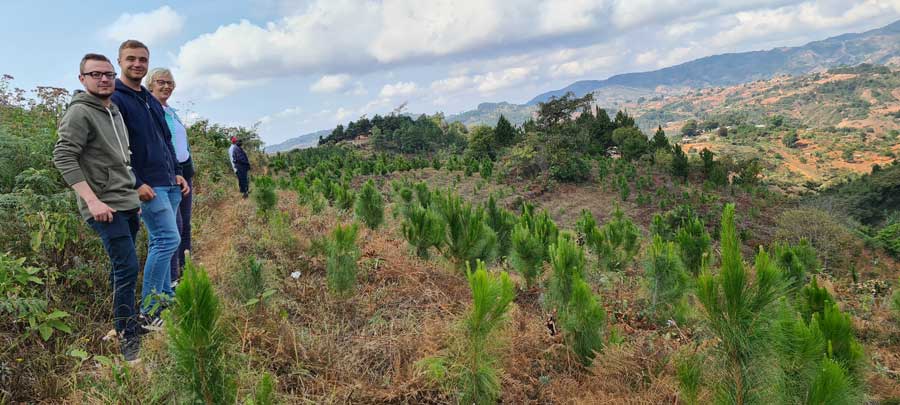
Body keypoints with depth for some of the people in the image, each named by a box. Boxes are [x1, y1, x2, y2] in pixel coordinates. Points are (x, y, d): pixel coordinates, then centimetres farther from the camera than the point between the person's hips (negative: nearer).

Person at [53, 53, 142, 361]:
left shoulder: (115, 111, 16)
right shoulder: (80, 113, -10)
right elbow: (63, 157, -17)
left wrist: (135, 193, 21)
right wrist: (92, 200, -22)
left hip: (128, 202, 8)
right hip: (105, 207, -8)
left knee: (122, 266, 15)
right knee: (127, 267, -10)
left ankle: (121, 316, 28)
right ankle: (127, 337, 0)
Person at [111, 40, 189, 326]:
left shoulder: (152, 101, 19)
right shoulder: (114, 100, -7)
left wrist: (177, 173, 14)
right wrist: (136, 183, -18)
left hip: (170, 184, 8)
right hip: (147, 186, -8)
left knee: (161, 243, 12)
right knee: (169, 239, -13)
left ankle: (165, 300, 21)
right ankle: (148, 312, -4)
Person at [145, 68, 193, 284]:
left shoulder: (172, 112, 18)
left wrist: (190, 176, 22)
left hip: (183, 171, 8)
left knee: (185, 225, 10)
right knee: (174, 225, -10)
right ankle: (172, 279, -3)